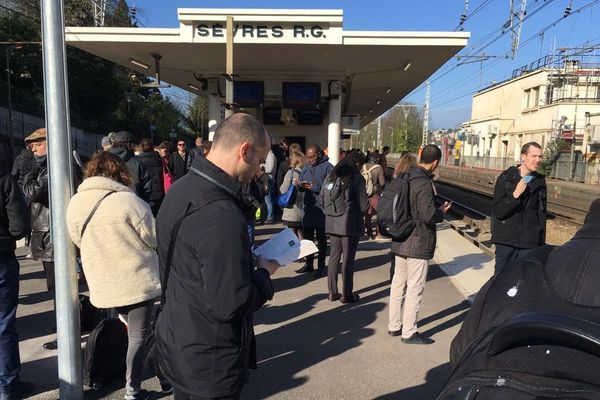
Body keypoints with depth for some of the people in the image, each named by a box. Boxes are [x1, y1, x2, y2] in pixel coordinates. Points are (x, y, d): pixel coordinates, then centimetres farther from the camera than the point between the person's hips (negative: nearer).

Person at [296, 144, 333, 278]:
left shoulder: (327, 167, -8)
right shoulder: (306, 168, 13)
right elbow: (300, 187, 15)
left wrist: (314, 187, -20)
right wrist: (300, 186, -7)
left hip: (321, 209, -6)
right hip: (307, 208, 7)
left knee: (321, 239, 5)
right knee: (307, 237, 14)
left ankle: (321, 266, 16)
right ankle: (309, 264, 28)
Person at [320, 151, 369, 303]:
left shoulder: (331, 177, 7)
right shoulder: (357, 179, -10)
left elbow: (321, 201, 8)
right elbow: (364, 205, -11)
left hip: (332, 223, 5)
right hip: (350, 224, -5)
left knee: (334, 257, 13)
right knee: (348, 259, 4)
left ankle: (332, 292, 19)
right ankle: (347, 294, 13)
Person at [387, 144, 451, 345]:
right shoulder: (424, 183, -21)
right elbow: (429, 215, -26)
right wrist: (442, 211, -6)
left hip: (400, 241, 9)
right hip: (418, 244, -9)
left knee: (398, 283, 17)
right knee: (414, 288, 3)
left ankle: (394, 325, 30)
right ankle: (409, 332, 13)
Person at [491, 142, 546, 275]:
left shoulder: (540, 182, 6)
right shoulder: (505, 178, -3)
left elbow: (541, 214, 10)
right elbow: (497, 212, -8)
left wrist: (542, 243, 8)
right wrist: (515, 195, -22)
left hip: (529, 244, 2)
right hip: (506, 242, -2)